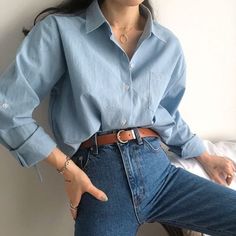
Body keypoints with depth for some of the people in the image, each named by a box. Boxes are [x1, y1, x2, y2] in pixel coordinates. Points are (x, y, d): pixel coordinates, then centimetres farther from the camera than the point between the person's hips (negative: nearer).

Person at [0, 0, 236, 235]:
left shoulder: (168, 45, 9)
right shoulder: (60, 29, -4)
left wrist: (205, 158, 23)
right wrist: (68, 169, -8)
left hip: (157, 169, 5)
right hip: (99, 178, -4)